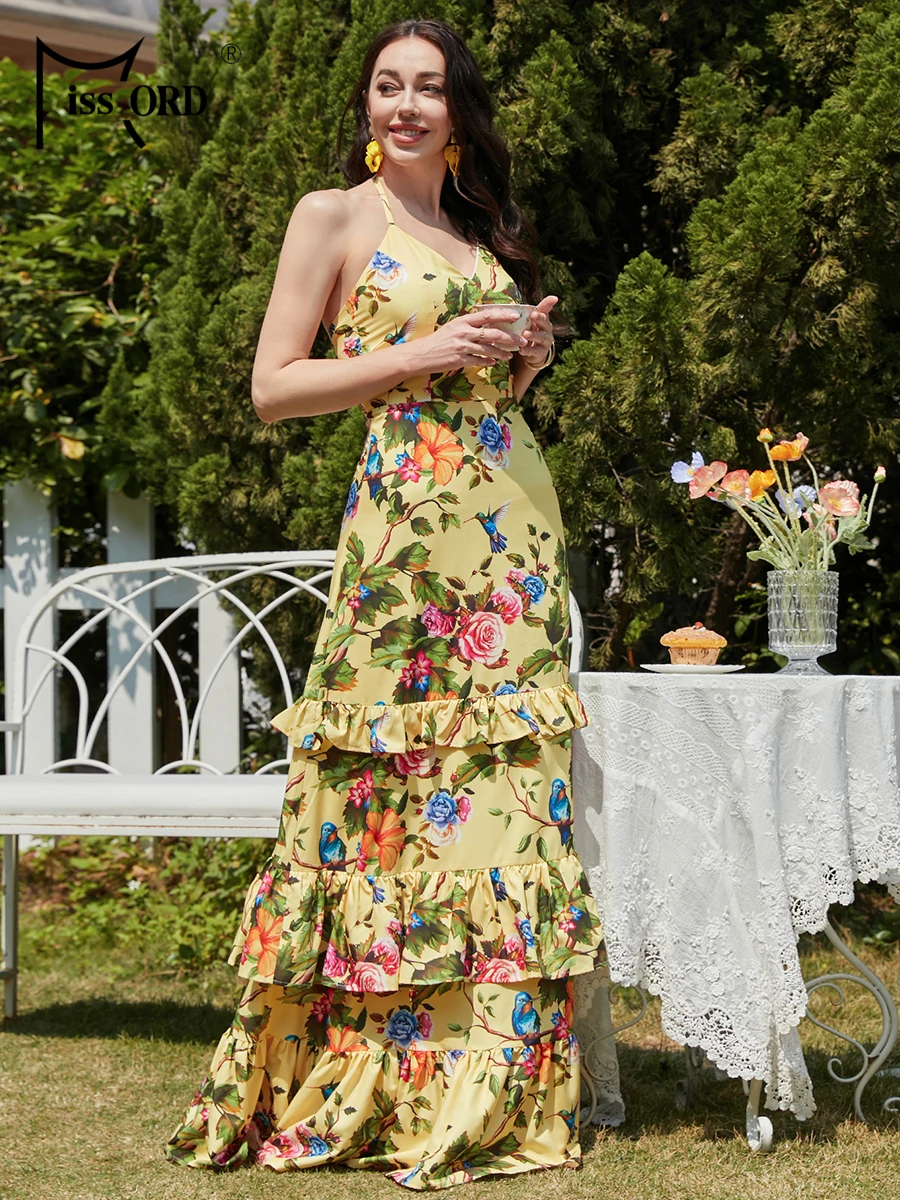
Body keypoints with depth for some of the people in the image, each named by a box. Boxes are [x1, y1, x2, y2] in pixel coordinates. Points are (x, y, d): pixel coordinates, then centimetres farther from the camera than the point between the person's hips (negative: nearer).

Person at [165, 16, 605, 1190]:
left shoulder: (481, 229, 21)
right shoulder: (333, 217, 3)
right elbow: (272, 387, -3)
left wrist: (524, 359, 7)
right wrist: (422, 356, -10)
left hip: (515, 520, 6)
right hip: (409, 516, -6)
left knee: (509, 780, 1)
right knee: (397, 785, -8)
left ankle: (490, 1084, 6)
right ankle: (379, 1087, 0)